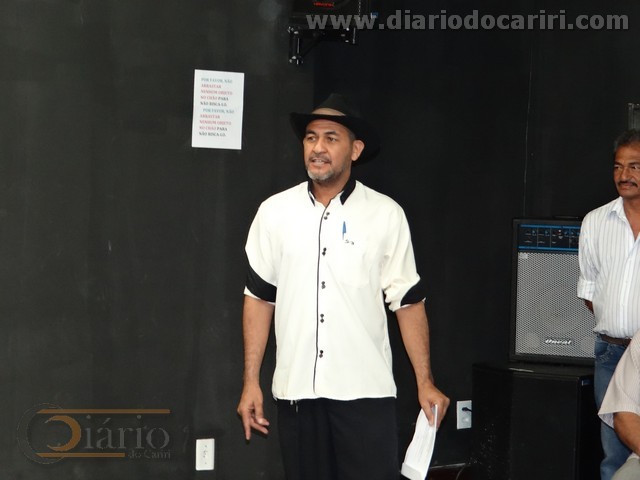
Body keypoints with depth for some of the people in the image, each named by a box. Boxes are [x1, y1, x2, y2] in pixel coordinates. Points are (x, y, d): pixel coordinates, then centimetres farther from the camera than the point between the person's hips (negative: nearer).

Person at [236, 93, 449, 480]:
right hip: (296, 389, 2)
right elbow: (260, 298, 7)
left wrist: (425, 382, -2)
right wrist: (251, 382, 4)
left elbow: (408, 302, 2)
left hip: (366, 389, -2)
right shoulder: (274, 213, 3)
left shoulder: (386, 215, -1)